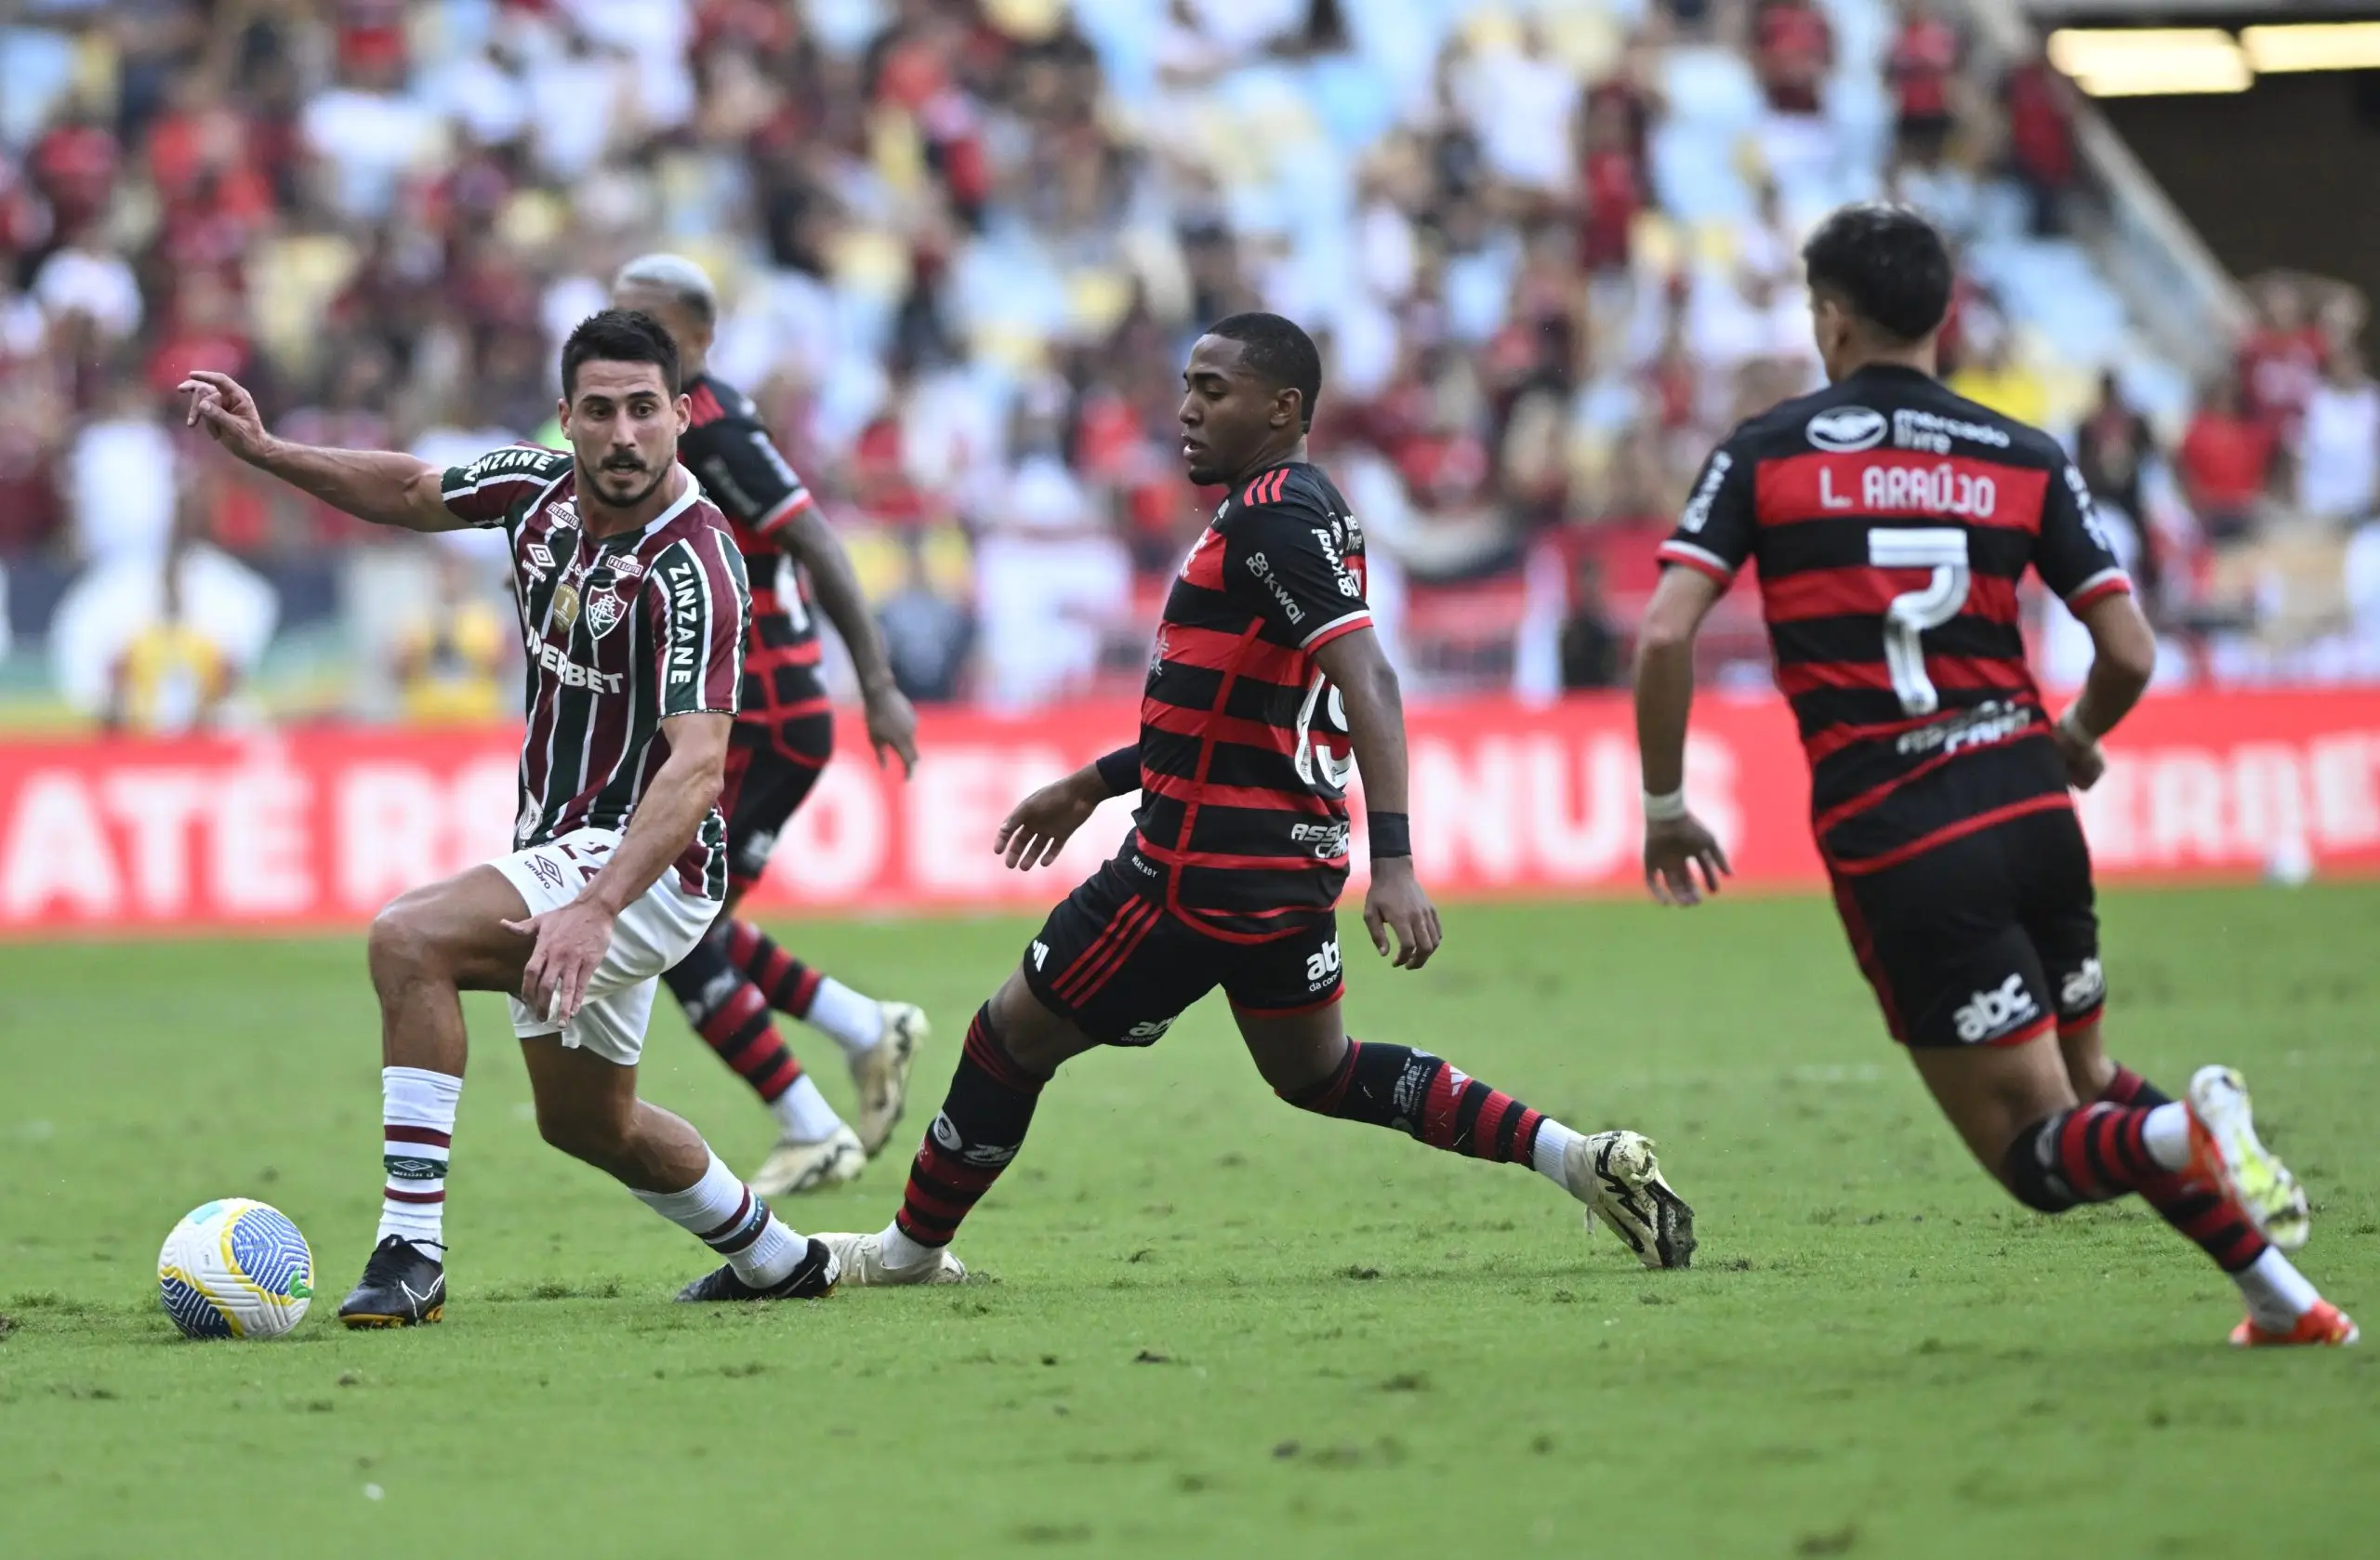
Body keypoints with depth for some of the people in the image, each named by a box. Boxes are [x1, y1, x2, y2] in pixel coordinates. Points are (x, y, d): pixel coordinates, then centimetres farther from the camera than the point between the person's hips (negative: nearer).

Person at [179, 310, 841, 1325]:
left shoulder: (693, 566, -26)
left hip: (647, 867, -9)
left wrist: (596, 908, -47)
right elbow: (412, 493, 17)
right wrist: (263, 450, 4)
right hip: (559, 852, 9)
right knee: (586, 1121, 24)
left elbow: (697, 767, -36)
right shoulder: (540, 487, -3)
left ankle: (411, 1251, -26)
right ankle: (779, 1263, 47)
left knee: (408, 939, -28)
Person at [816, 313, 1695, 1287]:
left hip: (1205, 868, -10)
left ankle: (909, 1248, 21)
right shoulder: (1297, 511, 14)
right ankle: (1578, 1159, 13)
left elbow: (1367, 680, -28)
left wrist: (1393, 861, -36)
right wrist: (1093, 785, 29)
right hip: (1291, 862, 10)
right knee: (1317, 1073, 22)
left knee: (1012, 1037, 6)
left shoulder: (1274, 513, -17)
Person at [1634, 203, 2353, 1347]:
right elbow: (2129, 655, 3)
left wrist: (1664, 804, 5)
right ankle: (2281, 1295, -5)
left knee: (2041, 1153, 2)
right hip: (2030, 807, 3)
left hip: (1893, 846, -3)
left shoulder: (1765, 454, 2)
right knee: (2087, 1088, 22)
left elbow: (1665, 632, -8)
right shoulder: (2025, 460, 8)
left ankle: (2182, 1135, -34)